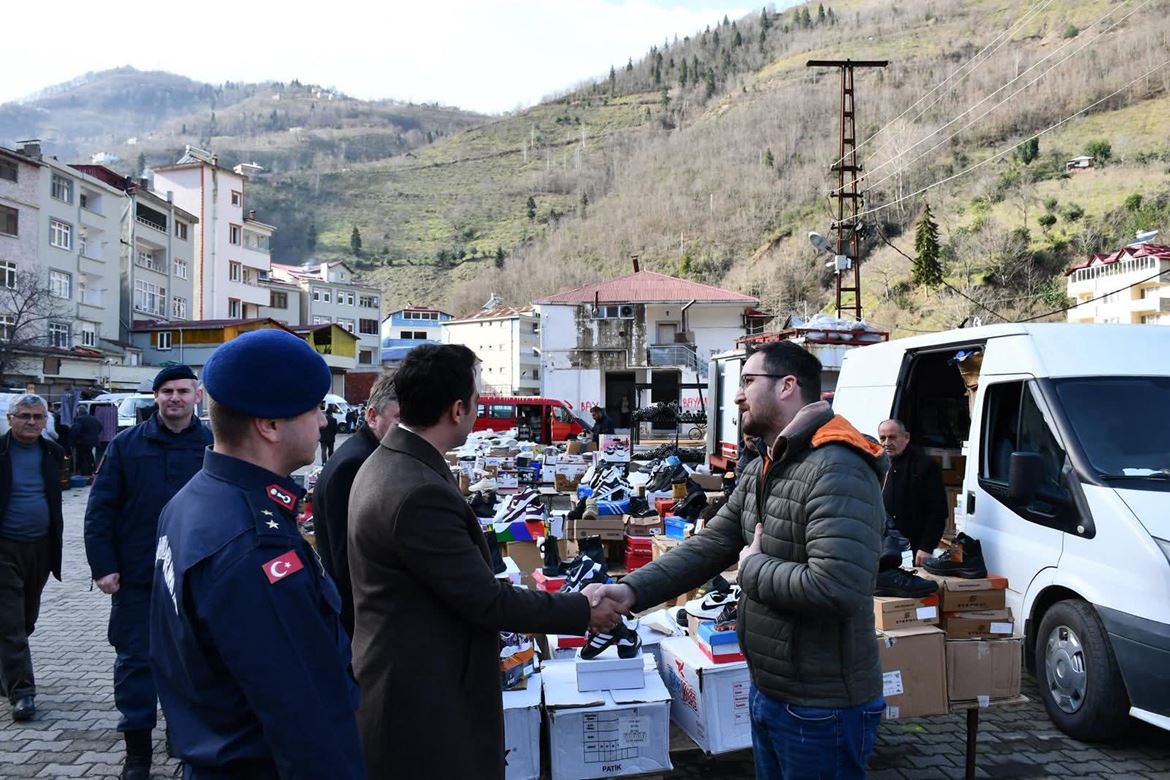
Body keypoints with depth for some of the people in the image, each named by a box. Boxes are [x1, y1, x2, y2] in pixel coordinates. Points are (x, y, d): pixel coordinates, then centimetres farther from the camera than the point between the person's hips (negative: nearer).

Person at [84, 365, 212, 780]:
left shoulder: (215, 445, -1)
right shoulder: (126, 445, -1)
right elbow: (100, 509, 0)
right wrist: (103, 567, -6)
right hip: (137, 576, 0)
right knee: (135, 660, 7)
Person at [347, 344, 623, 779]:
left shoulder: (386, 463, 4)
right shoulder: (419, 492, -28)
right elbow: (485, 600, -22)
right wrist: (584, 611, -11)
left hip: (403, 681, 10)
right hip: (421, 701, -10)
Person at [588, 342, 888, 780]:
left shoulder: (836, 471, -24)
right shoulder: (760, 470, 8)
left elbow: (835, 589, -34)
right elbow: (708, 546, 4)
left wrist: (754, 568, -17)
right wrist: (632, 590, -10)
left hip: (820, 709, -9)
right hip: (766, 691, 9)